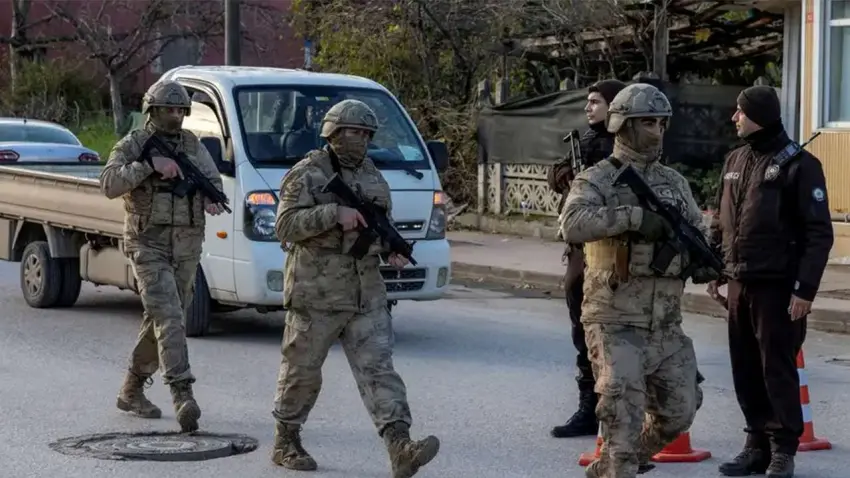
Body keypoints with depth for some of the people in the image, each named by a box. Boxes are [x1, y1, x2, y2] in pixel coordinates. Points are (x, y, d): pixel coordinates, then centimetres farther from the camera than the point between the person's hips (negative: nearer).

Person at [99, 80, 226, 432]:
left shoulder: (192, 145, 10)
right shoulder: (132, 146, -4)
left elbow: (212, 179, 5)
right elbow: (109, 184, -18)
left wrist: (212, 197, -18)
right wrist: (149, 165, -27)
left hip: (186, 249, 5)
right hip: (148, 247, -5)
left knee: (160, 322, 12)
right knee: (168, 317, -19)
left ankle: (131, 390, 27)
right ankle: (183, 394, -28)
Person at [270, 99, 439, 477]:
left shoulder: (373, 177, 14)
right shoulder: (306, 175, -5)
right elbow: (285, 226, -16)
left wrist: (392, 251, 4)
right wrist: (335, 213, -24)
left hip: (366, 294, 5)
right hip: (315, 294, -5)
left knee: (378, 368, -7)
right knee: (301, 372, 7)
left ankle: (401, 447, -17)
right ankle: (285, 442, 24)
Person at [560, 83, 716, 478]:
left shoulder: (674, 182, 12)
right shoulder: (596, 180, -6)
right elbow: (574, 225, -25)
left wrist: (707, 264, -11)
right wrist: (634, 216, -31)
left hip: (666, 326, 6)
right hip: (615, 323, -6)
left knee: (678, 412, 12)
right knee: (624, 413, -16)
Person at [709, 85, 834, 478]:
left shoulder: (799, 164, -10)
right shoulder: (735, 161, 12)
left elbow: (819, 233, -12)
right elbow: (720, 222, 20)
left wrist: (805, 289, -17)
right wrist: (714, 271, 14)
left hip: (777, 287, -7)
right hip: (739, 284, 7)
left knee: (777, 368, -2)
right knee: (745, 370, 10)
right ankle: (757, 443, 21)